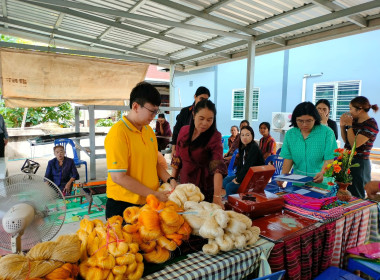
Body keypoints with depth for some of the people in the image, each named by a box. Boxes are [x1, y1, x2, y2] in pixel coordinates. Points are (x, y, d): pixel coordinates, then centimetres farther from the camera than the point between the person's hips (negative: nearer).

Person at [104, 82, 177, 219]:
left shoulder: (148, 130, 7)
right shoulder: (118, 133, -18)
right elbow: (118, 177, -22)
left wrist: (169, 180, 0)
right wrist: (154, 194, -18)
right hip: (123, 206, -7)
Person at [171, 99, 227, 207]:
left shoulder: (215, 136, -13)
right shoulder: (184, 131, 0)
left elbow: (218, 166, -25)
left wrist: (217, 196, -35)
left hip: (204, 188, -3)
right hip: (183, 185, 4)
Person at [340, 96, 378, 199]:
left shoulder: (371, 125, -15)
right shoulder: (355, 121, 7)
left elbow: (354, 144, -22)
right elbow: (346, 140, 14)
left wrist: (349, 125, -17)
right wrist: (342, 126, 0)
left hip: (359, 164, -8)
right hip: (348, 160, 8)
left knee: (355, 196, 4)